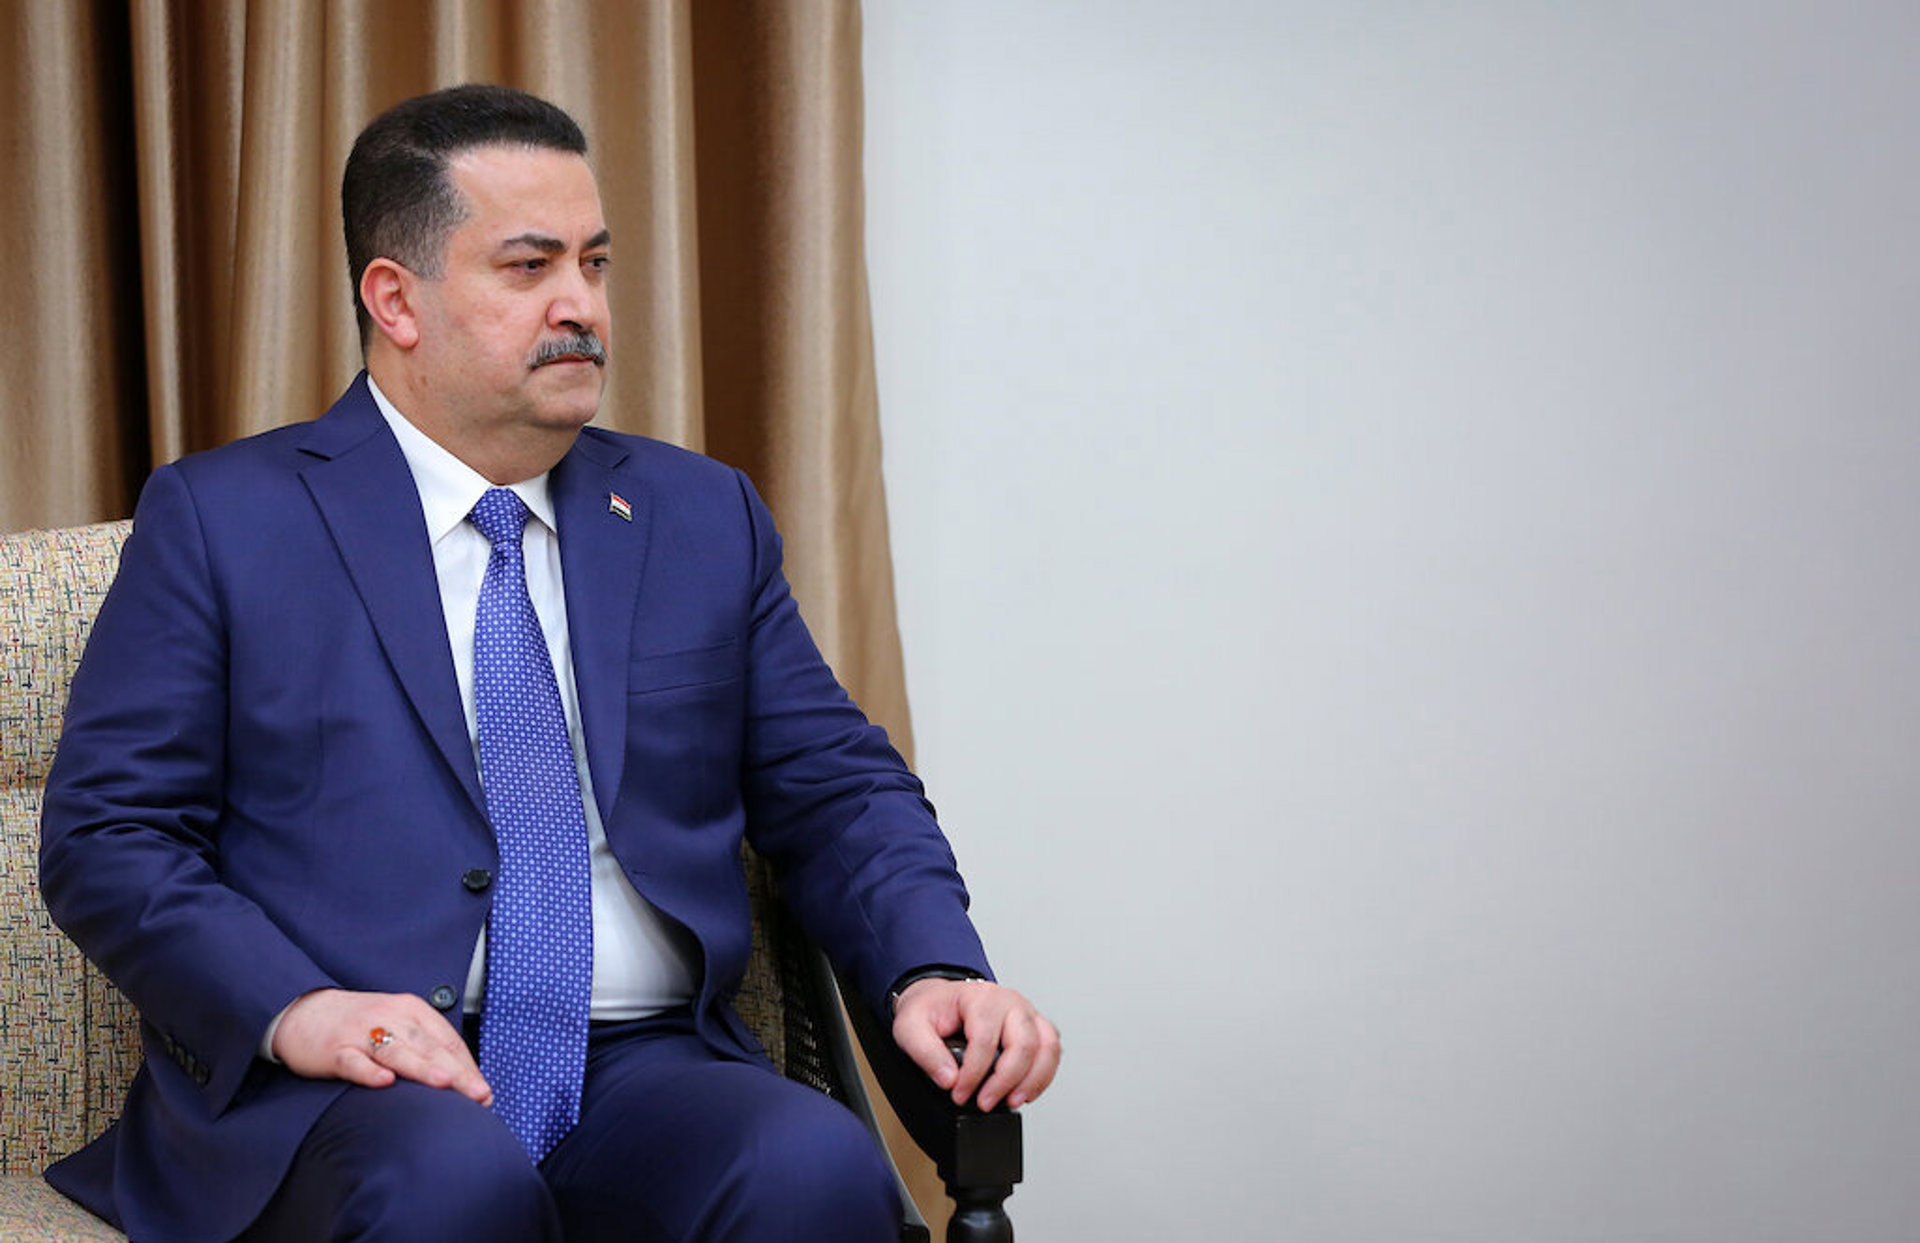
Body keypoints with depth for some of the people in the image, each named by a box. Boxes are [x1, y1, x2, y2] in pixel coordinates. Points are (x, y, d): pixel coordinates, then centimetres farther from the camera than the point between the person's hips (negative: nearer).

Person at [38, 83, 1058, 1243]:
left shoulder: (706, 517, 16)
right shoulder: (222, 519, 6)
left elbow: (838, 789, 16)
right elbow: (106, 832, 1)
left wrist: (934, 968, -5)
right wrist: (294, 1007, -17)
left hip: (645, 1068, 2)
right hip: (331, 1094, -2)